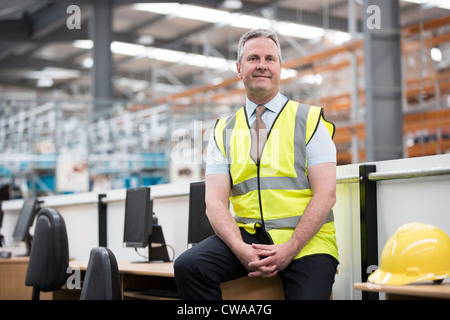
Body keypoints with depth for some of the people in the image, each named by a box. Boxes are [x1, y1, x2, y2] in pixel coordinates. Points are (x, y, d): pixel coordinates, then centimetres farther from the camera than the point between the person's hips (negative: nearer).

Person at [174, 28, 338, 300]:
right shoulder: (224, 132, 13)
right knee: (188, 266, -22)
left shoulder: (309, 120, 6)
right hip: (248, 234, 3)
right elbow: (215, 201, 4)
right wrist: (241, 249, -16)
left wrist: (289, 249, -15)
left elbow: (326, 194, -4)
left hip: (304, 239, -2)